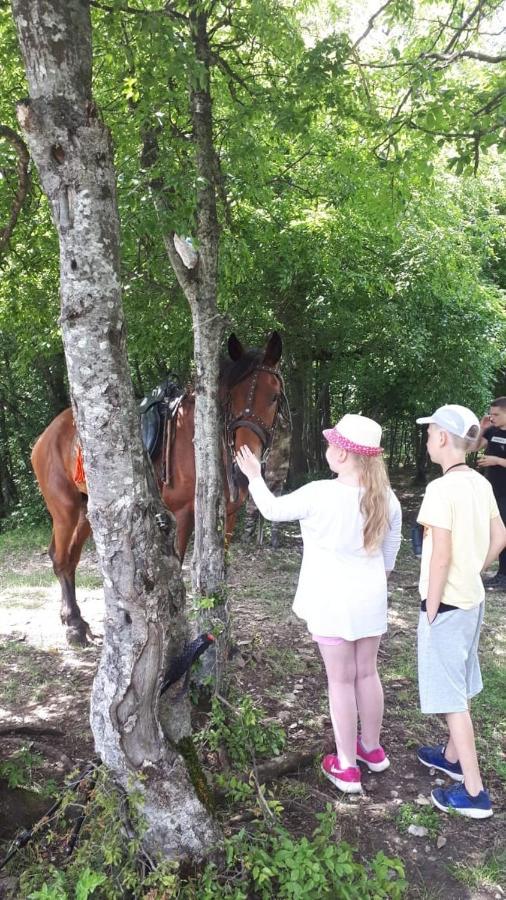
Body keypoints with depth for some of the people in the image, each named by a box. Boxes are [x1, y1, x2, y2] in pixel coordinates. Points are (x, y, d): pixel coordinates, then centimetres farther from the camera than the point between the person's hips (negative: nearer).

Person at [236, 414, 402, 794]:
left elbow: (273, 510, -5)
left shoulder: (319, 494, -21)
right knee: (367, 673, 20)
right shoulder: (385, 496, -6)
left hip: (333, 601, -5)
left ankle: (346, 766, 20)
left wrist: (254, 477, 10)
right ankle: (372, 748, 38)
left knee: (341, 680, 7)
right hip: (370, 598, 5)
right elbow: (391, 551, 7)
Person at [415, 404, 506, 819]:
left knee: (452, 693, 3)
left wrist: (430, 610, -14)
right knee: (459, 685, 23)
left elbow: (441, 555, -22)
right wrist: (472, 571, 14)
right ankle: (453, 755, 41)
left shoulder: (441, 488, -22)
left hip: (446, 603, -8)